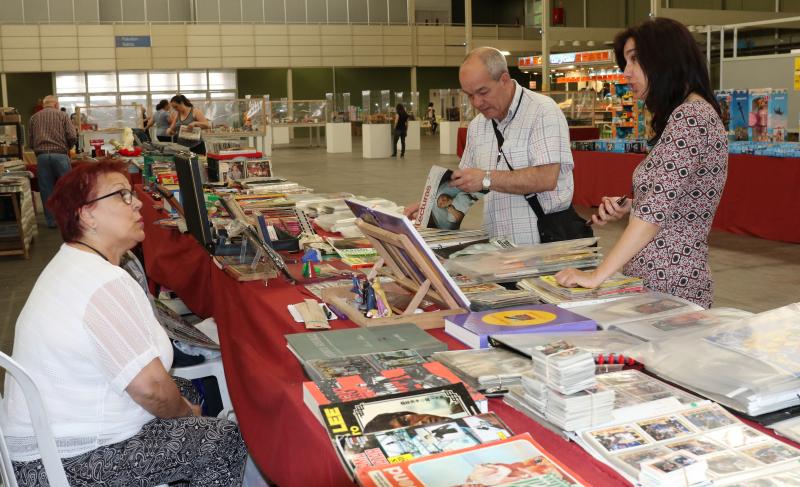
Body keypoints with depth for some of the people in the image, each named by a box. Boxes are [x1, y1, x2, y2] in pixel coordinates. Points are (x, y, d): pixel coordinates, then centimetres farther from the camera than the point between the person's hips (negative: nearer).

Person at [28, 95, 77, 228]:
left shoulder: (34, 117, 13)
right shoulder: (62, 115, 6)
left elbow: (30, 141, 11)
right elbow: (72, 137, -4)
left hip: (42, 156, 2)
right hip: (60, 155, -2)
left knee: (46, 189, 7)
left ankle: (51, 220, 9)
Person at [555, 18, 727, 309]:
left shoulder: (690, 116, -15)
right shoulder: (682, 115, 15)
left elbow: (657, 208, -22)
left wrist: (597, 276, -22)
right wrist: (626, 208, 0)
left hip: (668, 287, -9)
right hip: (650, 282, 9)